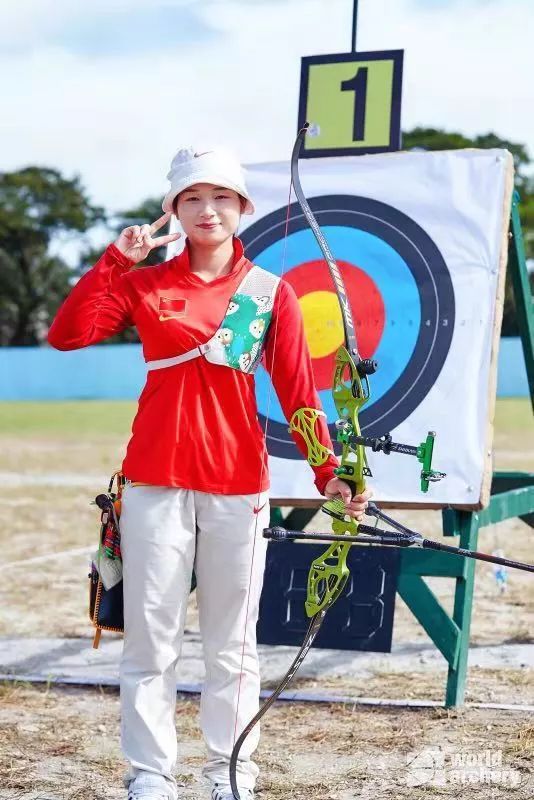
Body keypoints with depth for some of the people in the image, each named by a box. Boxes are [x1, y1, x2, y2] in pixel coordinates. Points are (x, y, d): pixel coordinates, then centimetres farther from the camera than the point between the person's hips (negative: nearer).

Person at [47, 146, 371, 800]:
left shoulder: (270, 293, 4)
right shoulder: (143, 284, 5)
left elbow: (298, 391, -1)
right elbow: (66, 334, -7)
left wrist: (328, 471, -11)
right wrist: (115, 257, -11)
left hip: (238, 487, 0)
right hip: (155, 483, 1)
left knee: (231, 642, 7)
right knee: (150, 637, 3)